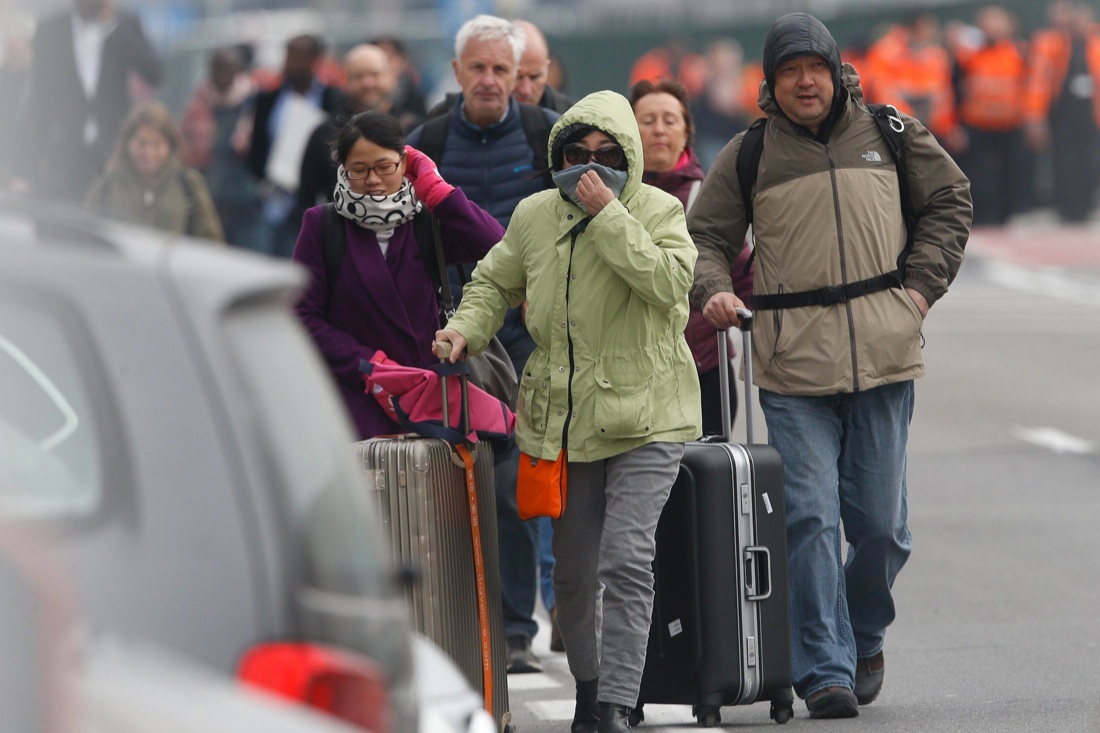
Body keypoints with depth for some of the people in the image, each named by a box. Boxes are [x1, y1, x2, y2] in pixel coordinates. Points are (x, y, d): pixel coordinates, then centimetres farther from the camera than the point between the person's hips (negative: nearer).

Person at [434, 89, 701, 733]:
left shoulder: (657, 211, -5)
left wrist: (607, 215, -23)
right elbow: (495, 283, 20)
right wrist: (468, 328, 1)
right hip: (564, 418, 4)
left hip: (644, 418, -4)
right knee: (573, 571, 12)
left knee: (626, 562, -17)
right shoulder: (535, 216, 6)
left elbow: (670, 281, -23)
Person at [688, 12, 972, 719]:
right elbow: (706, 237, 13)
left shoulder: (891, 134, 9)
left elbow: (950, 201, 19)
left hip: (882, 358, 1)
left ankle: (864, 639, 29)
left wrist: (922, 285, 7)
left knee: (880, 522, 4)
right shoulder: (748, 156, 6)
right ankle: (825, 670, -6)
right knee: (810, 519, -10)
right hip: (793, 366, -1)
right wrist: (713, 291, -8)